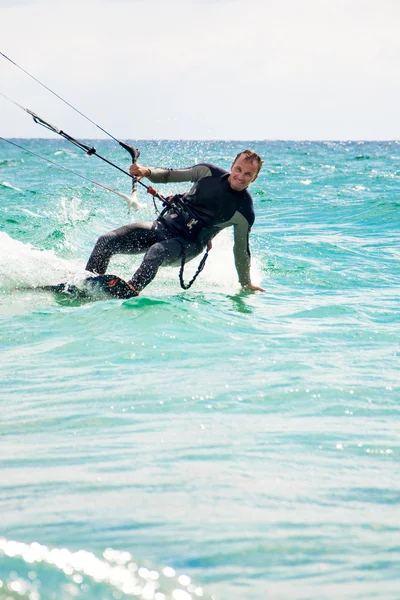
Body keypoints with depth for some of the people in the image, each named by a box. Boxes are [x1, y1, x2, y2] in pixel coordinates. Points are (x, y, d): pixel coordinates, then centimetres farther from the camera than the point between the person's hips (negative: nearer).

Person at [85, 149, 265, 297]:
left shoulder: (244, 210, -12)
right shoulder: (208, 172, -4)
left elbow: (241, 250, 0)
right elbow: (170, 176, 8)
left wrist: (246, 284, 7)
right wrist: (147, 172, -11)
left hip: (188, 244, -4)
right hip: (164, 226, 5)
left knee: (156, 252, -39)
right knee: (106, 241, -11)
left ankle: (129, 294, -49)